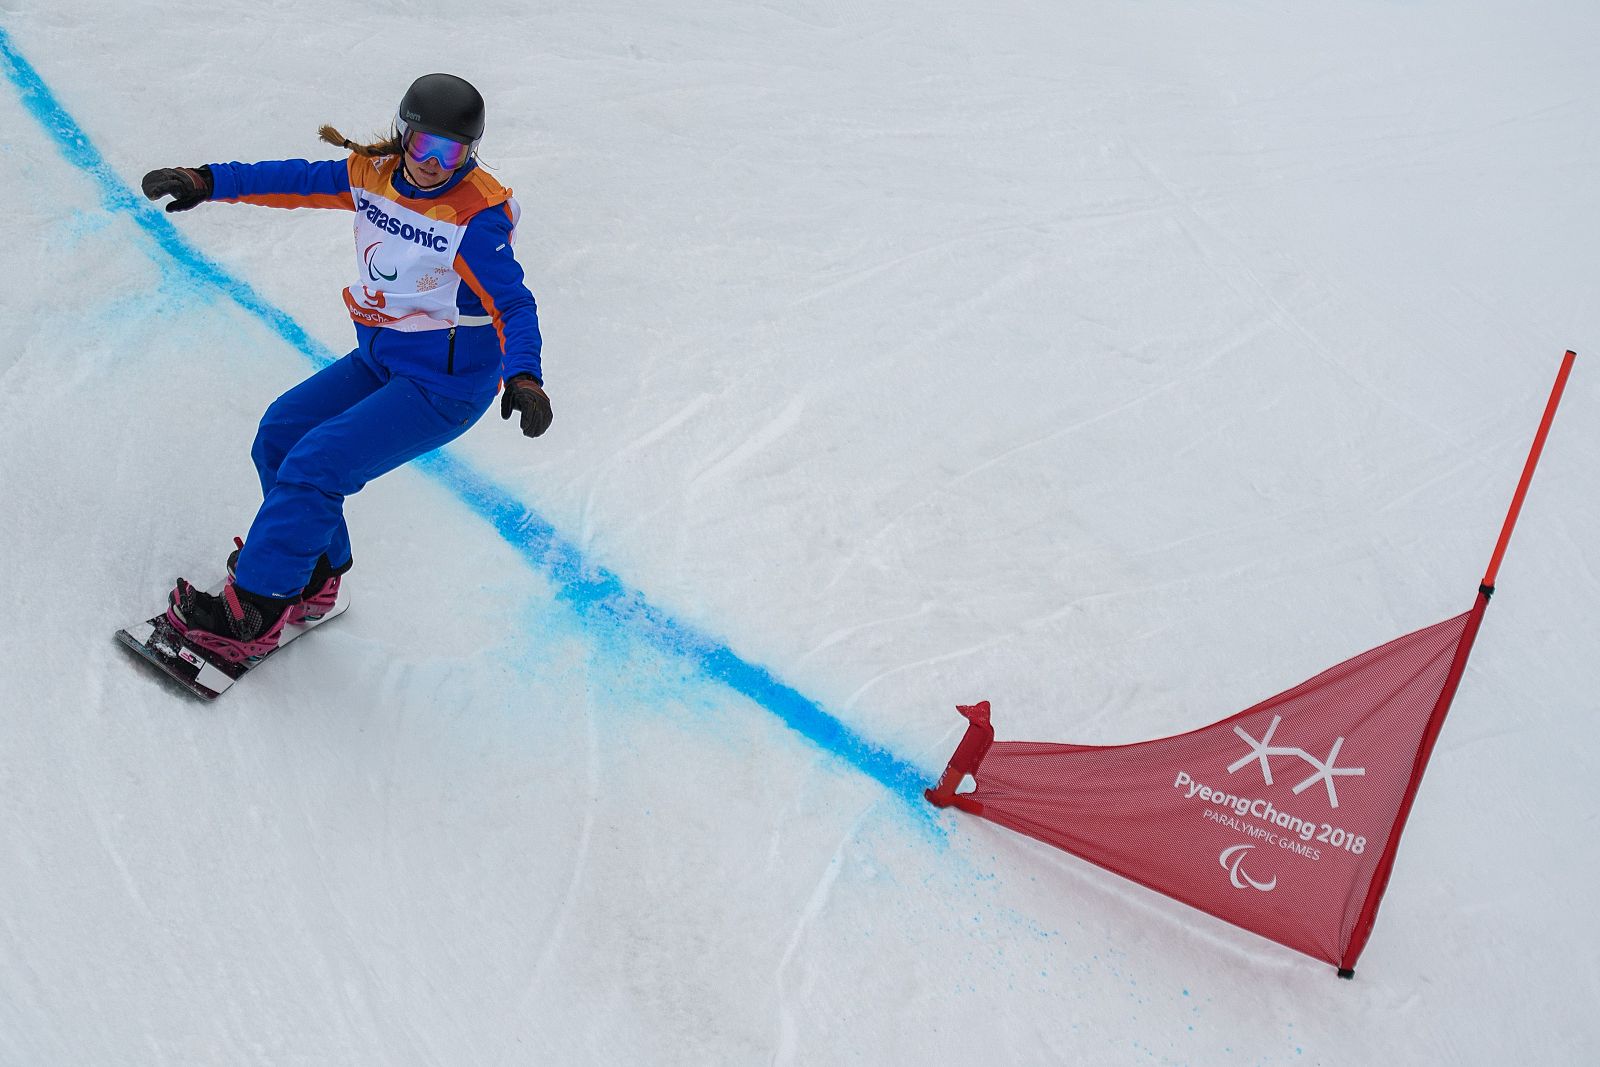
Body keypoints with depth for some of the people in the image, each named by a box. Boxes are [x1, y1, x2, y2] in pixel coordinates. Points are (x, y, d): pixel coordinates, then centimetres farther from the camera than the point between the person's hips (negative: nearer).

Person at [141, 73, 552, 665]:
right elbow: (296, 180, 9)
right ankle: (315, 576, 21)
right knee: (279, 434, 6)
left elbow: (514, 304, -23)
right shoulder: (372, 173, -1)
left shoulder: (476, 216, -21)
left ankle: (253, 614, -4)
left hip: (445, 386, -8)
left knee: (314, 465, -15)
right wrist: (210, 181, 2)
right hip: (379, 360, 8)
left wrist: (523, 375, -40)